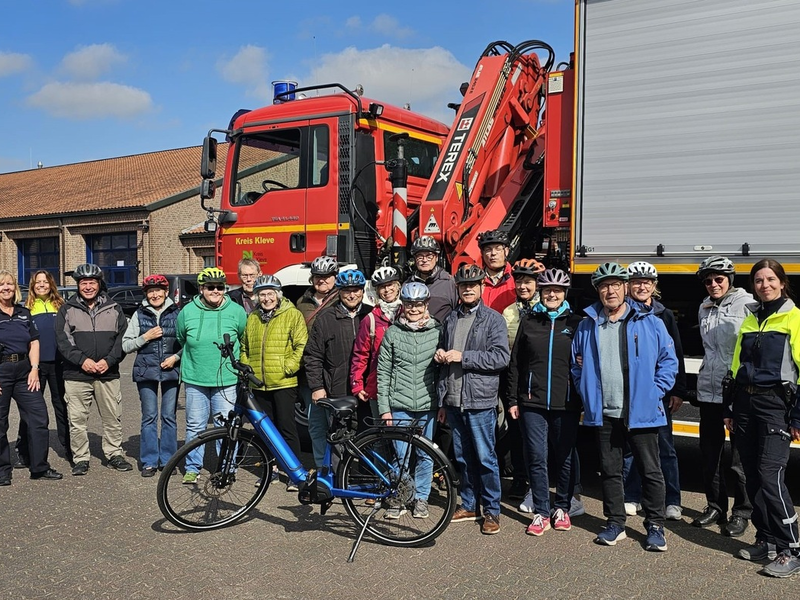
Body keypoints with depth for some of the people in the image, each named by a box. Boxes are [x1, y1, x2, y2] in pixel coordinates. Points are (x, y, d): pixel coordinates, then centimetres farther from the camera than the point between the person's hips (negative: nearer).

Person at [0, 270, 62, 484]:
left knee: (39, 416, 2)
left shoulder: (24, 313, 13)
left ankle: (39, 467, 12)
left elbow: (34, 342, 12)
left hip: (24, 370, 5)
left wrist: (34, 369, 0)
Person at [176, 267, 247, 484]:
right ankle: (192, 468, 21)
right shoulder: (187, 312, 0)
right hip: (195, 379, 1)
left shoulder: (236, 311, -3)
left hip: (227, 380, -1)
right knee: (195, 426, 9)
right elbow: (180, 340, 18)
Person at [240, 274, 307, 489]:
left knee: (286, 428, -3)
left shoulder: (292, 315, -4)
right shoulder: (252, 318, 14)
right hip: (259, 383, 6)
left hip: (284, 383, -6)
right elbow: (244, 347, 23)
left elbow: (301, 345, -9)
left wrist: (288, 368, -15)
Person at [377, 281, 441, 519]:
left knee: (425, 455, 10)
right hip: (399, 406, 0)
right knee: (400, 455, 3)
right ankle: (398, 498, 19)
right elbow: (383, 372, 2)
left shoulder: (437, 332, 1)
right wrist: (384, 408, -2)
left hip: (428, 406, 1)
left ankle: (421, 497, 25)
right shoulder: (392, 333, 1)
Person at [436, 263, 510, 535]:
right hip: (453, 400, 5)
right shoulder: (450, 320, 15)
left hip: (480, 400, -5)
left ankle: (492, 511, 11)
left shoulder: (493, 319, -3)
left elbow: (502, 357, -14)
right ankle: (469, 505, 26)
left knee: (485, 457, -1)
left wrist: (463, 356, -17)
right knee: (463, 457, 13)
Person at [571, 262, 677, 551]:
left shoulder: (650, 323, -1)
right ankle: (615, 523, 25)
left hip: (641, 412, -3)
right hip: (603, 413, 3)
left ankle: (655, 526, 18)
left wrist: (655, 391, -6)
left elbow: (669, 361, 3)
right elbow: (577, 366, 17)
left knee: (650, 471, 5)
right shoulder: (587, 327, 7)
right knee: (610, 470, 12)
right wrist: (587, 395, 6)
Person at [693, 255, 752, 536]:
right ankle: (716, 506, 28)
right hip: (709, 391, 7)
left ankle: (742, 511, 19)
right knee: (709, 453, 13)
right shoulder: (705, 308, 11)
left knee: (739, 457, 4)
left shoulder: (747, 305, -10)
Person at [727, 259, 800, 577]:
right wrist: (729, 409, 15)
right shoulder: (749, 321, 15)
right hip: (745, 403, 6)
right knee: (752, 476, 9)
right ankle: (766, 540, 21)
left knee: (770, 476, -12)